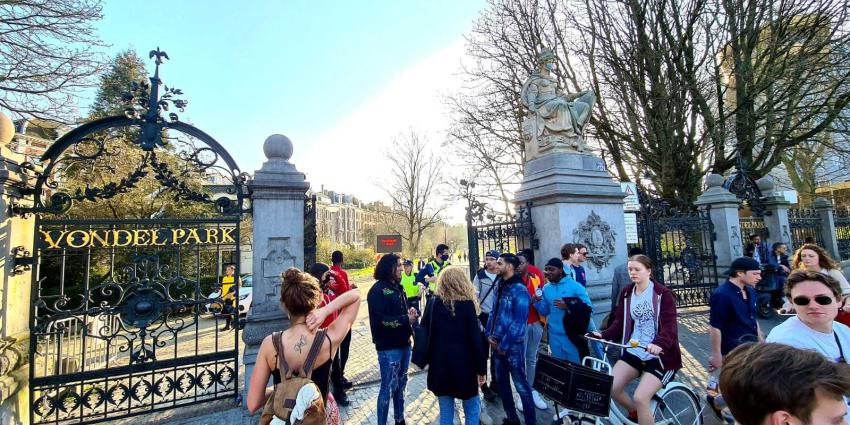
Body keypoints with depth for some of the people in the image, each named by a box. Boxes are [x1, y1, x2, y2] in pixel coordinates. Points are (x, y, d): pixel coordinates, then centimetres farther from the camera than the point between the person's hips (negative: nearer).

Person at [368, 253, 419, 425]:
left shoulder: (398, 287, 10)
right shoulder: (378, 290, -15)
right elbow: (379, 320, -22)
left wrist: (411, 312, -4)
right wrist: (406, 319, -21)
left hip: (404, 343, 8)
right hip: (388, 347, -8)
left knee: (401, 383, 20)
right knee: (388, 387, 2)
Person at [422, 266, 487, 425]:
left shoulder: (433, 302, -2)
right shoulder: (467, 304, -10)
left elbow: (424, 333, 1)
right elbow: (476, 339, -9)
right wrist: (481, 368, -2)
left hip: (439, 364, 3)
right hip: (463, 364, -2)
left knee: (445, 411, 15)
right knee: (472, 409, 17)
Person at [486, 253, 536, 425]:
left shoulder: (519, 290, -16)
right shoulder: (500, 287, 7)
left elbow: (519, 323, -18)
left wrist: (504, 345, -14)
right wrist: (489, 335, 3)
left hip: (512, 345, -8)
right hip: (497, 344, 8)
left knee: (521, 385, 2)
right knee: (502, 382, 17)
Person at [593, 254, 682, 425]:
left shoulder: (662, 294, -10)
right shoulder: (626, 293, 5)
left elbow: (669, 326, -20)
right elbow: (619, 322, 5)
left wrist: (658, 344, -39)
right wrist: (604, 335, -12)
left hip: (659, 355, -5)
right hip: (634, 351, 5)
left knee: (640, 397, -18)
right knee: (611, 387, -7)